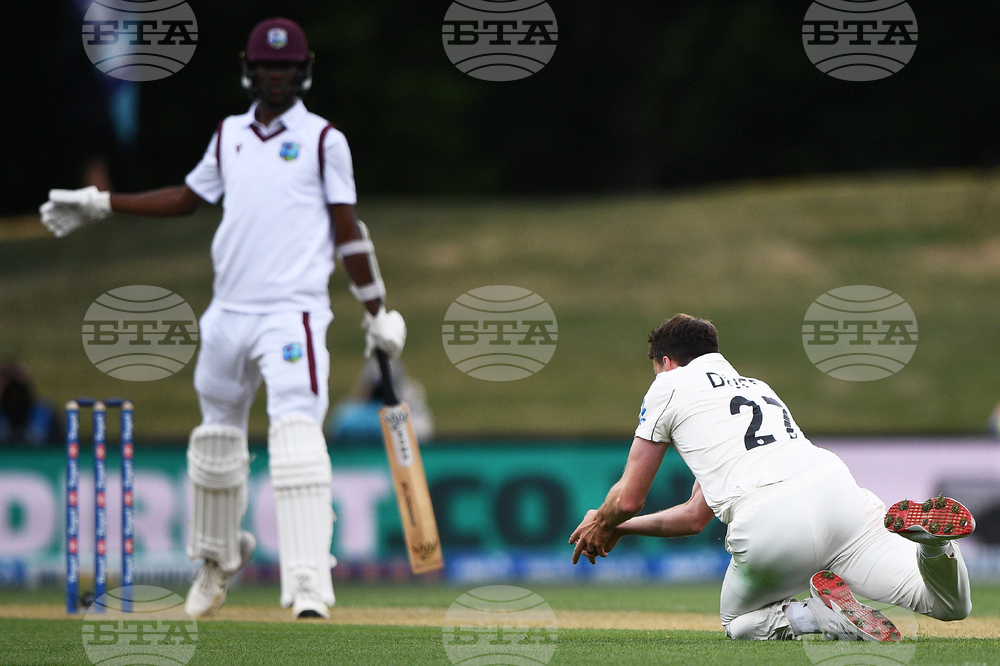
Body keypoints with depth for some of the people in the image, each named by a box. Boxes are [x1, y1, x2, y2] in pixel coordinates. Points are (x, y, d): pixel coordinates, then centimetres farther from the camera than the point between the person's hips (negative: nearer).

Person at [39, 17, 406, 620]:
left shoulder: (323, 140, 0)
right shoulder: (229, 136, 14)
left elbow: (348, 230, 0)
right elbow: (188, 198, 26)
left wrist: (378, 313, -2)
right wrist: (100, 205, 22)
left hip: (293, 313, -6)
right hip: (229, 312, 6)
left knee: (297, 431, -19)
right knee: (218, 434, 14)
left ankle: (309, 586, -28)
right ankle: (219, 559, 36)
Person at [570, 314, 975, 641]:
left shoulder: (670, 386, 18)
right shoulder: (756, 386, 38)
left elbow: (629, 498, 17)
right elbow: (696, 517, 42)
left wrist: (601, 524, 40)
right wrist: (620, 529, 51)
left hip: (767, 526, -5)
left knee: (737, 621, 25)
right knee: (951, 604, 6)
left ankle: (827, 615, -7)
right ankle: (927, 531, -28)